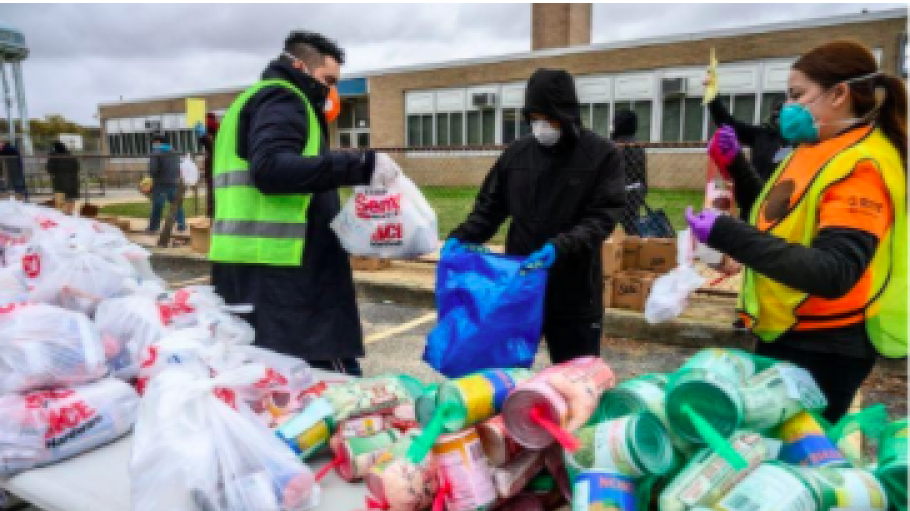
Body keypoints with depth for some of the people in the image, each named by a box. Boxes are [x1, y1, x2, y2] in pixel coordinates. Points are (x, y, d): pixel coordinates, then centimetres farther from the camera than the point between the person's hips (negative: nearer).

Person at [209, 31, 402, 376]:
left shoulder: (251, 101, 28)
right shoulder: (282, 99, -4)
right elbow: (271, 168, -22)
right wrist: (361, 165, -24)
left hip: (244, 263, 10)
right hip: (274, 265, -10)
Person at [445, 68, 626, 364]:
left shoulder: (603, 155, -5)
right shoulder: (517, 152, 5)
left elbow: (602, 218, -12)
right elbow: (490, 207, 10)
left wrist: (559, 247, -28)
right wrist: (462, 237, -7)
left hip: (574, 290, -3)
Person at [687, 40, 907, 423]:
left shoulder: (863, 166, -20)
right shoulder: (816, 150, 7)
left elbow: (833, 273, -30)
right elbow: (777, 219, 19)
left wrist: (726, 235, -35)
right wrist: (736, 166, 8)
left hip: (825, 347, -8)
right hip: (784, 334, 8)